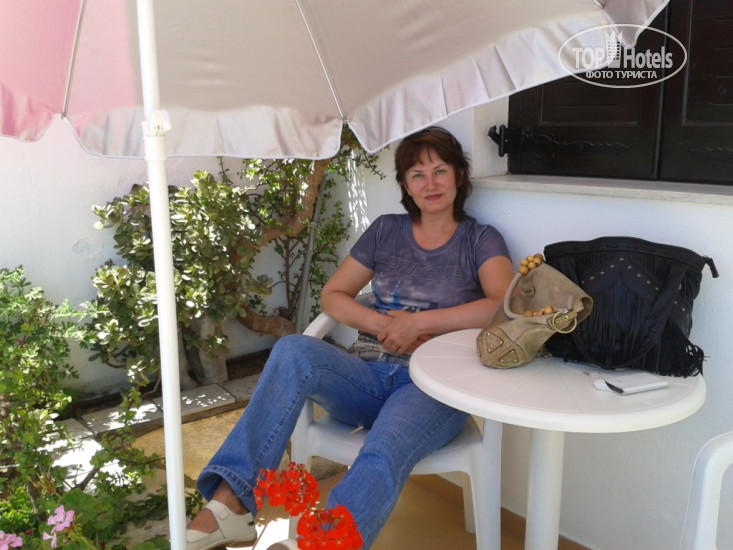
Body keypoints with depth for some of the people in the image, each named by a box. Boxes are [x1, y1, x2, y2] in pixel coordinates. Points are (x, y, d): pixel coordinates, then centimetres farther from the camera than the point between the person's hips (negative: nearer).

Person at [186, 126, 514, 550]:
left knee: (385, 453, -36)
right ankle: (231, 503, -33)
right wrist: (384, 325, -4)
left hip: (433, 386, -3)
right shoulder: (386, 231, 18)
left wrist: (418, 322, -13)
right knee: (295, 349, -29)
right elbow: (333, 295, 14)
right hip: (369, 375, 3)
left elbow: (504, 306, -10)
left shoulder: (481, 240, 9)